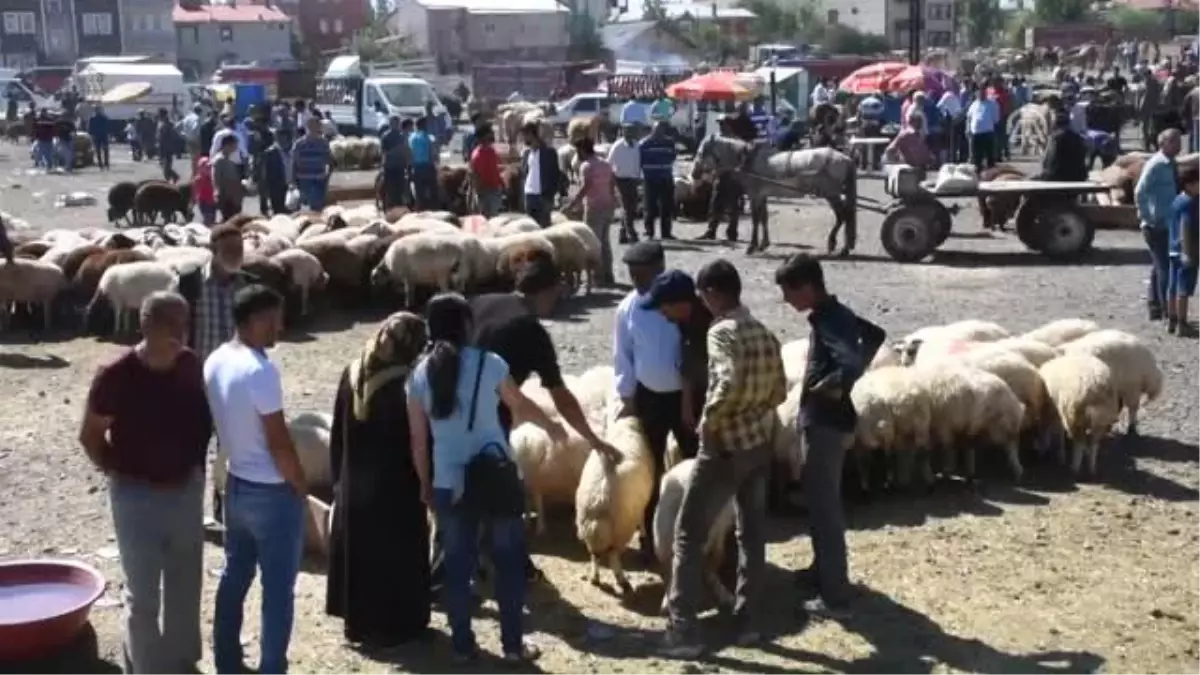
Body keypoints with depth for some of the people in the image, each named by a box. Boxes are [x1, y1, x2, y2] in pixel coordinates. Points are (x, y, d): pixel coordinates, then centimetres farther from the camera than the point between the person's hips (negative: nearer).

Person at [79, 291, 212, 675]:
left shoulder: (191, 366, -4)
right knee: (143, 595, 4)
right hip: (137, 497, -5)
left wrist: (196, 465, 6)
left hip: (187, 491, 5)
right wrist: (119, 473, -8)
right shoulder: (116, 377, -19)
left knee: (186, 586, 18)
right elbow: (90, 436, -7)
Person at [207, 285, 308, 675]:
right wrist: (301, 487, -9)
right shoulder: (260, 371, -24)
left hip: (236, 485, 8)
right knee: (278, 588, 3)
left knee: (234, 576, 18)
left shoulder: (215, 362, 2)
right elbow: (278, 442, -21)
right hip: (272, 492, -8)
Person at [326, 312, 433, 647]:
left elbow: (337, 434, 6)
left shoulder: (351, 374, -2)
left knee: (358, 553, 17)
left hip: (354, 485, 5)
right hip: (396, 489, -5)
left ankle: (358, 622, 28)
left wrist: (339, 477, 15)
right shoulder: (408, 384, -20)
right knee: (395, 557, 9)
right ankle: (394, 625, 19)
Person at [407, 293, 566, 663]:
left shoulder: (420, 374, 0)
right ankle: (513, 643, 15)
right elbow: (521, 405, 6)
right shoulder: (488, 363, -8)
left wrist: (425, 484, 15)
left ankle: (463, 643, 18)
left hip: (449, 484, 2)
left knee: (457, 564, 12)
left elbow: (418, 439, 3)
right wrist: (552, 427, 24)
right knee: (509, 560, 10)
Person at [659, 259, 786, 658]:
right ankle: (747, 623, 23)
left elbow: (728, 383, -32)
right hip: (760, 443, 8)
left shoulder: (721, 332, -16)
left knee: (689, 534, 2)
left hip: (725, 446, -7)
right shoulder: (764, 333, 8)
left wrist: (708, 422, -19)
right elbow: (779, 391, 12)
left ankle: (682, 631, 0)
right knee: (752, 534, 16)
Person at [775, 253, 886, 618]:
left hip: (824, 422, -10)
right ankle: (822, 570, 37)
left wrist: (828, 387, -19)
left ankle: (835, 595, 2)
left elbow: (850, 364, -37)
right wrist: (850, 376, 14)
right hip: (825, 420, 10)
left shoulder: (827, 321, -22)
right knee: (820, 501, 22)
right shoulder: (837, 313, 7)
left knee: (824, 507, -3)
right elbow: (876, 335, 23)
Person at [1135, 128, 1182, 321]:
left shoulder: (1170, 165, 11)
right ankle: (1167, 310, -4)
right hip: (1157, 226, -9)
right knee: (1164, 266, -8)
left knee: (1159, 266, 15)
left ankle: (1155, 307, 24)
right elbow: (1140, 192, -23)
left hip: (1168, 225, 9)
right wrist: (1147, 217, -20)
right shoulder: (1156, 165, -16)